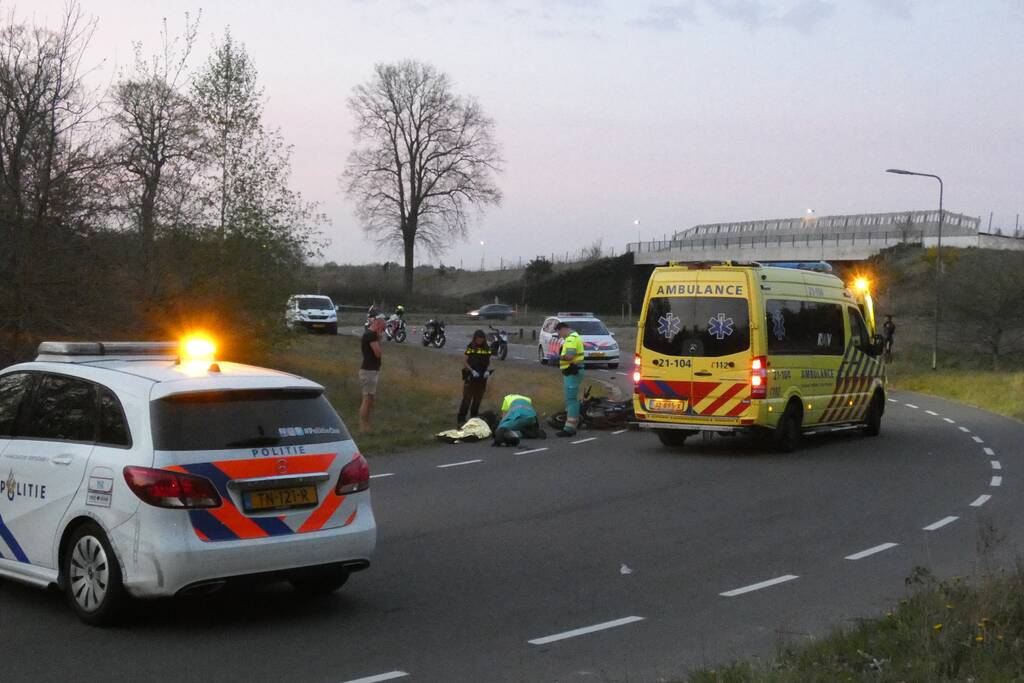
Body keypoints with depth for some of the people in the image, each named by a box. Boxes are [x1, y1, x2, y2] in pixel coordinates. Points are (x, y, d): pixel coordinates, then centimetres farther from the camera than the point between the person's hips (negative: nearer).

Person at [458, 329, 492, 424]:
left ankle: (474, 417, 23)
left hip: (482, 377, 4)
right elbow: (466, 362, -6)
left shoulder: (487, 348, 4)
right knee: (467, 398, -6)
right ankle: (461, 418, -2)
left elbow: (488, 362, 10)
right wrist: (472, 371, -20)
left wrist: (487, 371, -9)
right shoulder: (470, 347, -7)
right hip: (471, 376, -4)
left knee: (478, 398, 12)